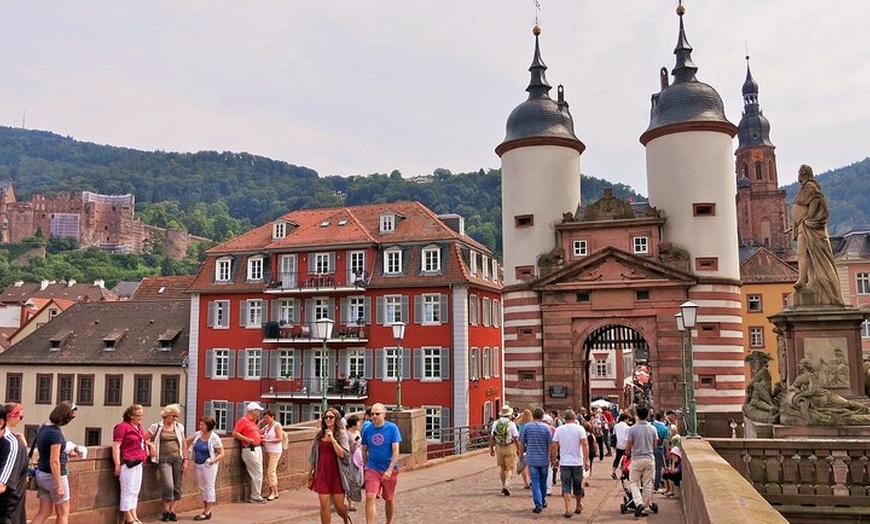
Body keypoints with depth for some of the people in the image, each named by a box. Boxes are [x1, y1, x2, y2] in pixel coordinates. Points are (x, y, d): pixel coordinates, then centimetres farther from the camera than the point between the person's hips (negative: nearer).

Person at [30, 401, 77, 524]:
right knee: (63, 513, 8)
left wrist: (65, 452, 19)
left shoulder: (43, 427, 3)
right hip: (54, 475, -8)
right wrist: (59, 485, -20)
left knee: (44, 512, 13)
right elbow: (54, 462, -24)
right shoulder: (55, 433, -24)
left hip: (41, 473, 8)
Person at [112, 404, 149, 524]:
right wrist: (117, 465, -18)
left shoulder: (139, 427, 16)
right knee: (128, 491, -2)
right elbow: (116, 446, -14)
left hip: (138, 463, 9)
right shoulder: (123, 426, -9)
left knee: (135, 492, 12)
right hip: (128, 463, -9)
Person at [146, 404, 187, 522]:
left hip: (177, 458, 3)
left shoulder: (179, 427, 8)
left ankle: (172, 510, 17)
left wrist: (185, 460, 6)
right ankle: (166, 511, 7)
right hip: (164, 459, -3)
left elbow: (183, 444, 10)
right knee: (168, 486, -13)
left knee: (177, 487, 3)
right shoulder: (156, 427, 0)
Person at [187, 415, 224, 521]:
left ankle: (207, 512, 5)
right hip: (198, 465, 7)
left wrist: (213, 460, -27)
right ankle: (206, 510, 22)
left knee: (209, 487, 0)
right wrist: (187, 453, 12)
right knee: (202, 488, 12)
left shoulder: (214, 438, -15)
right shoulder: (198, 434, 1)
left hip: (208, 466, -7)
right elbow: (188, 441, 21)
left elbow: (221, 453, -12)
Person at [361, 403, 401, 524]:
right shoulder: (367, 430, -1)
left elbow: (396, 451, -12)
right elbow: (364, 451, 11)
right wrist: (365, 467, 13)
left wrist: (389, 470, -20)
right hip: (372, 469, 1)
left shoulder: (392, 428, -9)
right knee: (370, 497, -16)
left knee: (389, 499, 15)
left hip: (390, 470, -1)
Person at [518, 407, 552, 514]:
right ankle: (543, 501, 30)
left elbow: (522, 443, 3)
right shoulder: (546, 427, -6)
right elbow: (551, 445, -6)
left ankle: (538, 505, -8)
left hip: (531, 459, 0)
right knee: (543, 481, 17)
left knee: (535, 482, 1)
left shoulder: (526, 427, -2)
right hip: (544, 459, 0)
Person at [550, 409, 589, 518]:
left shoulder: (559, 429, 0)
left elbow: (554, 446, 0)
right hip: (577, 462, 0)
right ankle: (578, 506, 32)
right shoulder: (579, 428, -5)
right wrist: (586, 459, -13)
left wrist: (554, 459, 12)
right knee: (578, 485, 16)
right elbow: (585, 444, -15)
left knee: (566, 487, 3)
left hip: (564, 462, 0)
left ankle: (568, 510, -5)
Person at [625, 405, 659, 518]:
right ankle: (646, 508, 15)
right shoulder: (652, 428, -1)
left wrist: (628, 453, 16)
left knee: (634, 482, 9)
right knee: (648, 484, 10)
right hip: (649, 458, 3)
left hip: (637, 459, -3)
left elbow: (628, 446, -6)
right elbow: (655, 446, 7)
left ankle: (639, 503, -11)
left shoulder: (632, 429, -10)